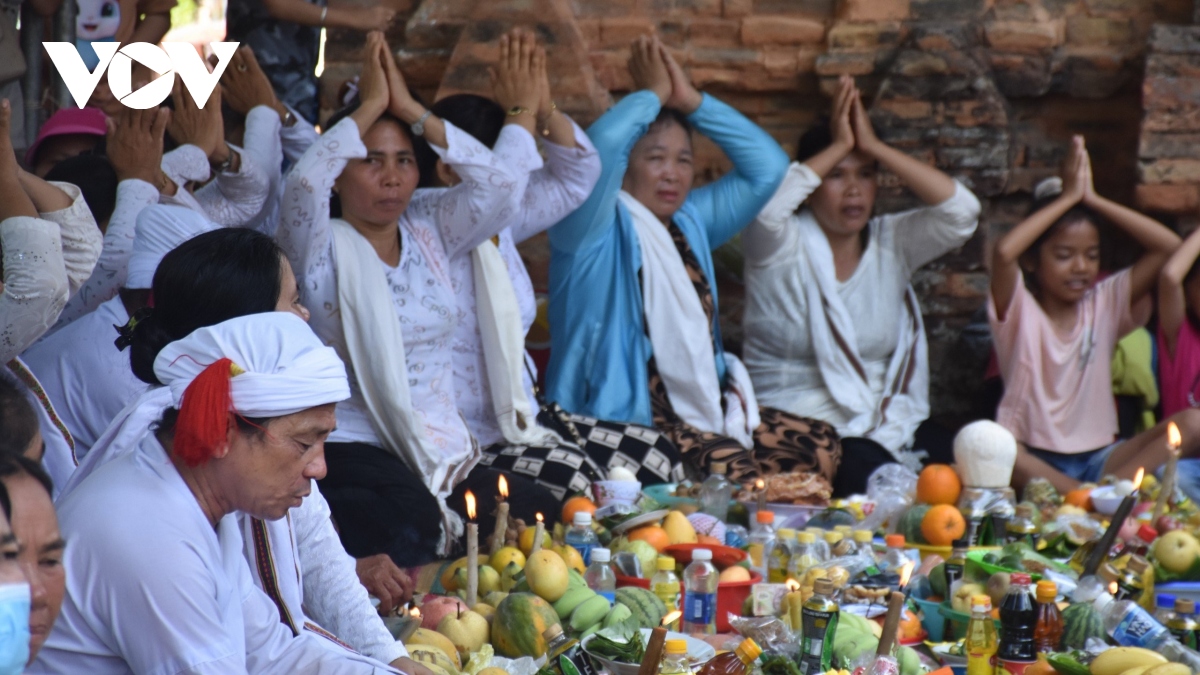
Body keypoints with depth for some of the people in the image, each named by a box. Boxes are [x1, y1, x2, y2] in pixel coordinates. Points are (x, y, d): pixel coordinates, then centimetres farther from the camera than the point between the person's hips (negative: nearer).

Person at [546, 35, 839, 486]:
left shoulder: (690, 223, 19)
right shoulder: (597, 229, -4)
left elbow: (767, 166, 16)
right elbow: (601, 146, -24)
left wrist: (690, 100, 7)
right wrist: (653, 94, -4)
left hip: (707, 410, 8)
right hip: (627, 420, -8)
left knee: (820, 446, -7)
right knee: (733, 470, -31)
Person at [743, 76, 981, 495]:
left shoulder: (891, 243, 11)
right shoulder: (783, 245, -2)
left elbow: (961, 211, -4)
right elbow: (764, 205, -26)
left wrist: (875, 148, -7)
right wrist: (837, 147, -12)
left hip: (889, 423, 5)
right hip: (798, 425, -5)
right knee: (872, 476, -34)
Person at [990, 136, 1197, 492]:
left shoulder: (1105, 302, 8)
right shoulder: (1020, 310, -3)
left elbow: (1169, 246, -2)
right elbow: (1003, 252, -25)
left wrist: (1093, 200, -3)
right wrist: (1068, 198, -13)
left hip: (1096, 459, 4)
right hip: (1033, 458, -3)